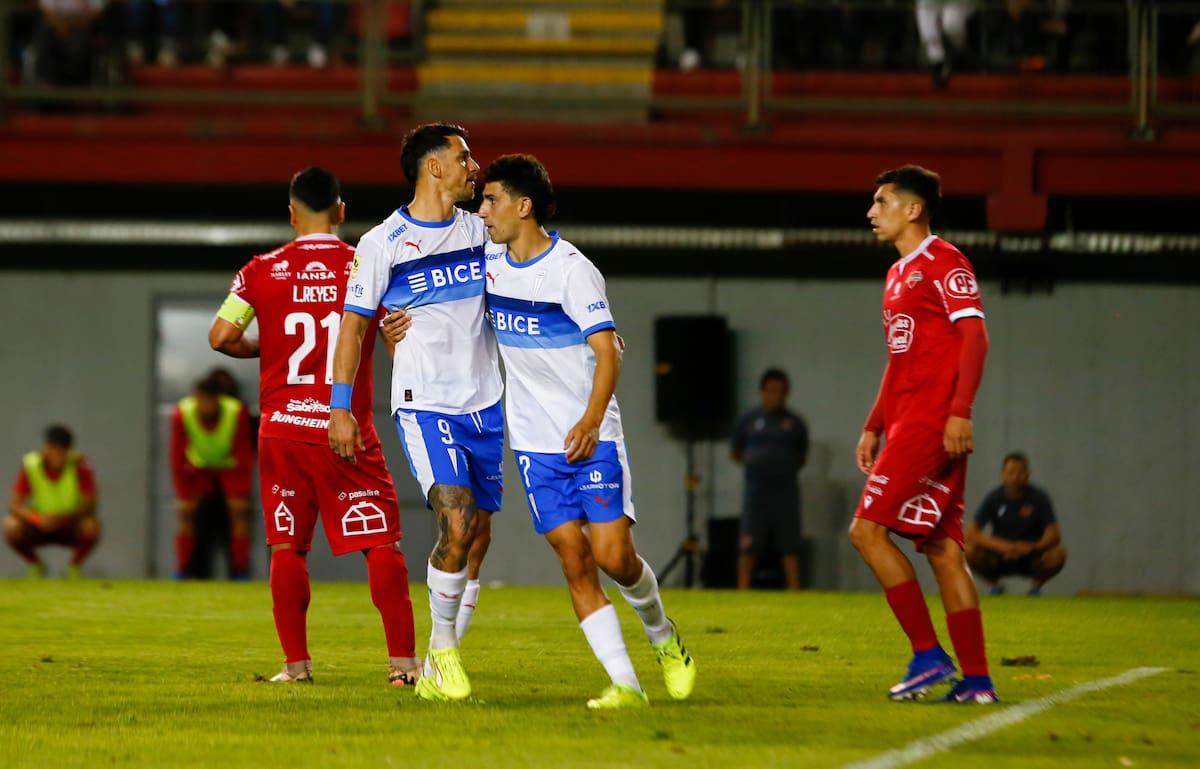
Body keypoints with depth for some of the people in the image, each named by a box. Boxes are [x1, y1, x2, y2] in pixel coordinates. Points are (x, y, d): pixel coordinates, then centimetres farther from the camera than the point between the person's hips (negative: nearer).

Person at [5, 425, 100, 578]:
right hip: (39, 528, 1)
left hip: (70, 526, -1)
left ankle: (75, 565, -1)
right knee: (12, 527, -29)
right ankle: (35, 565, 2)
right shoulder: (30, 465, -16)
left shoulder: (80, 465, -18)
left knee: (91, 527, -33)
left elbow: (89, 505, -21)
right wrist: (37, 518, -40)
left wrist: (63, 518, -39)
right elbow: (15, 505, -19)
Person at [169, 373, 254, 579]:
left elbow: (245, 455, -18)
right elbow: (178, 458, -16)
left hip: (230, 467, -1)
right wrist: (183, 495, -17)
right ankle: (182, 572, -5)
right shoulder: (182, 414, -26)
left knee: (239, 510, -18)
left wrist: (241, 493, -20)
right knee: (185, 510, -15)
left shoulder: (237, 413, -29)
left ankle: (241, 572, -12)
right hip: (199, 466, 1)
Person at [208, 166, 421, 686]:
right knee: (382, 543, 1)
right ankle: (402, 659, -6)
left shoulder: (262, 272, 0)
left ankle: (296, 663, 6)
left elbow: (221, 336, -2)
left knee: (287, 547, 9)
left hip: (283, 429, 1)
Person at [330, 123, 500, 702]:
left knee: (477, 538, 4)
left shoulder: (480, 231, 9)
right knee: (457, 523, -21)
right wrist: (340, 405, -7)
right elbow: (354, 322, -2)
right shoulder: (383, 244, -5)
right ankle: (442, 647, -2)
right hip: (424, 405, -5)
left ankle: (436, 674, 14)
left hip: (484, 404, 6)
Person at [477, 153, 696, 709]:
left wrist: (591, 421, -29)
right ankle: (624, 683, -7)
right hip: (535, 443, 5)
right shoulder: (488, 260, 5)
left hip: (592, 436, -5)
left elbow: (608, 351, -17)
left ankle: (662, 635, 20)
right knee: (574, 561, -6)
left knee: (614, 556, -11)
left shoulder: (571, 269, -13)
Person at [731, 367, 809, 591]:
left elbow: (802, 455, 19)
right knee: (748, 547, -4)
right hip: (756, 489, 0)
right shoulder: (748, 420, 8)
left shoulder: (794, 423, 9)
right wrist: (752, 462, -1)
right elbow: (735, 453, 15)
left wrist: (785, 469, 5)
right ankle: (742, 594, -1)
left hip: (785, 491, 0)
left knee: (789, 546, 0)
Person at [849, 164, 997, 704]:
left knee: (867, 529, -13)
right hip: (908, 423, 10)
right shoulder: (900, 274, 21)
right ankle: (975, 678, 3)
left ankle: (928, 654, -11)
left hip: (932, 423, -10)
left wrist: (960, 412, -24)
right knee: (941, 548, 5)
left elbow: (975, 337, -15)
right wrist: (874, 427, 22)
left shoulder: (944, 264, -7)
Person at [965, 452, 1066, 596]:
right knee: (971, 551, -29)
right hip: (1000, 559, 0)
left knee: (1058, 554, -31)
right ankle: (993, 584, 2)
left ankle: (1036, 585, 0)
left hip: (1030, 558, 0)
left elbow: (1054, 536, -17)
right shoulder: (994, 498, -9)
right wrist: (999, 545, -31)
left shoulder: (1039, 498, -10)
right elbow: (971, 534, -15)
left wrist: (1032, 547, -37)